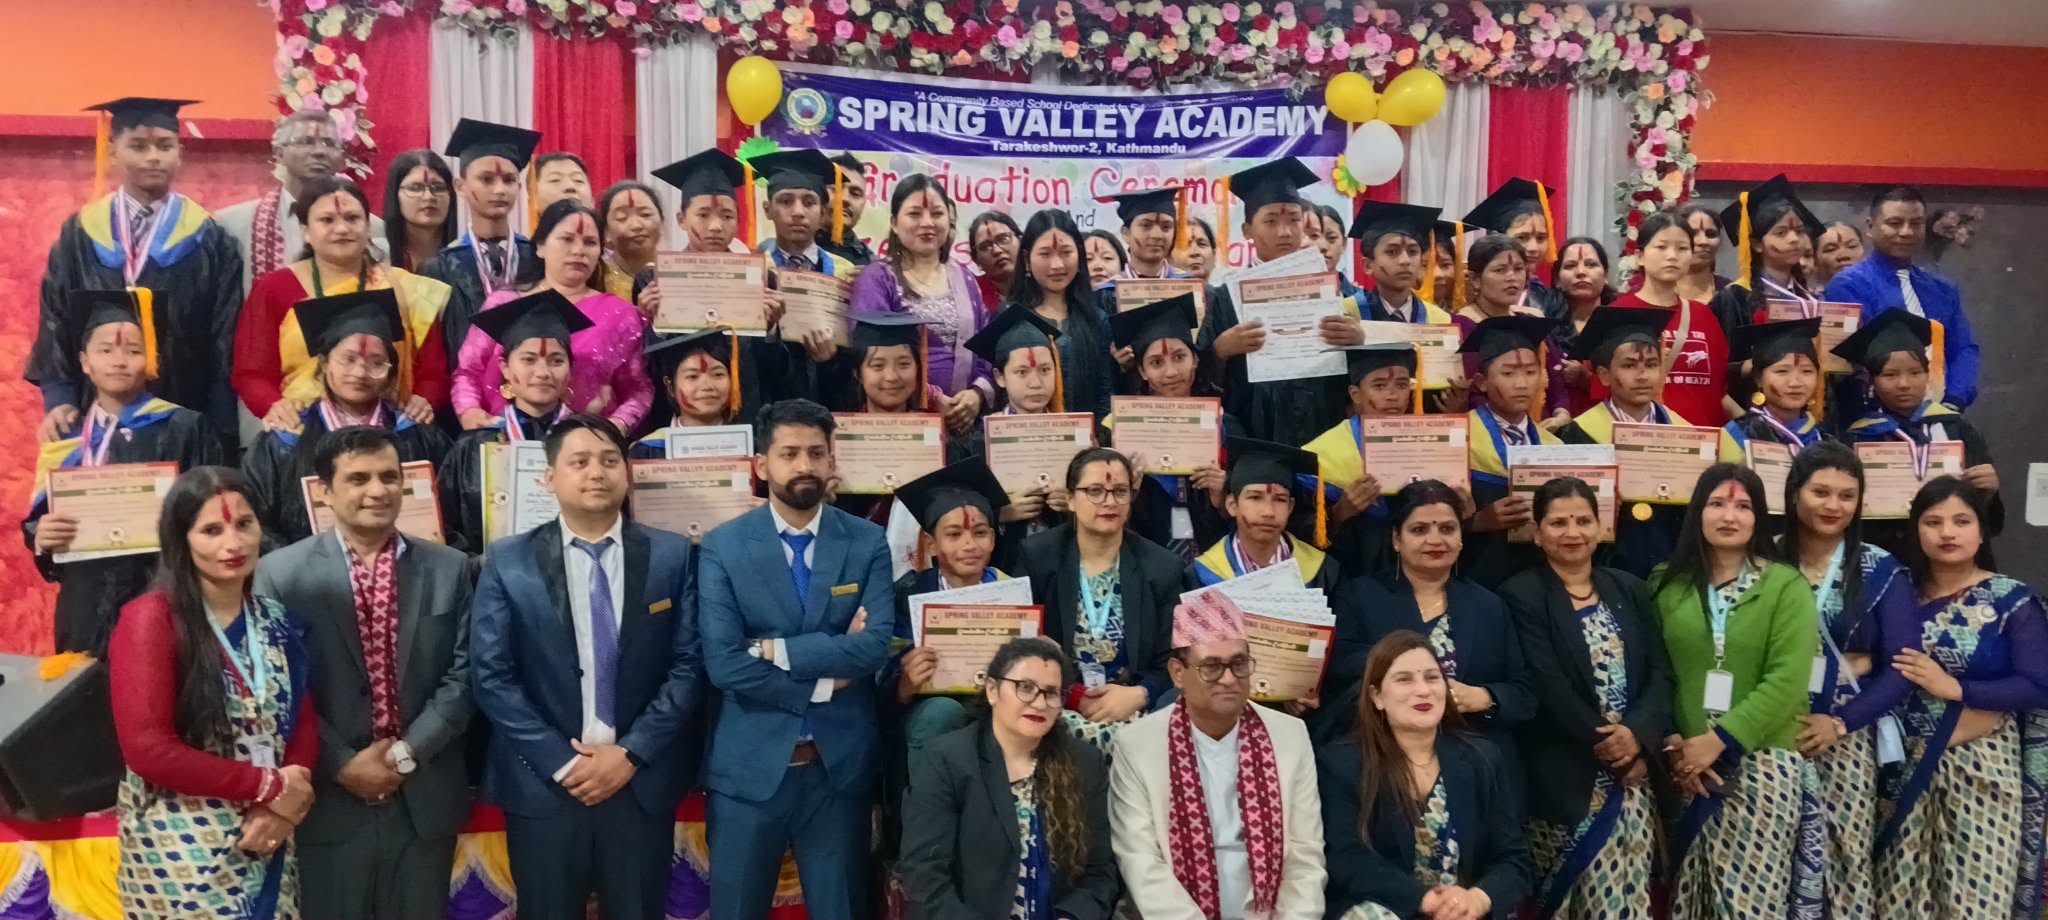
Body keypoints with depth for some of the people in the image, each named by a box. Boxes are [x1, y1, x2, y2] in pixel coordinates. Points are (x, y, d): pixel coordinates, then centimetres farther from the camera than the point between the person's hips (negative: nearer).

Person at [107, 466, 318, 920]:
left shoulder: (275, 620, 6)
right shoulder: (150, 620, -11)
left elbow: (303, 721, 5)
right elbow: (147, 748, -18)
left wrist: (281, 806, -13)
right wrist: (270, 786, -16)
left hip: (265, 837, 5)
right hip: (182, 847, -5)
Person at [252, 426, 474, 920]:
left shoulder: (449, 569, 4)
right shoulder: (281, 574, -3)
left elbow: (462, 674, 0)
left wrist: (407, 753, -10)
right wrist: (343, 765, -11)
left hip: (424, 798, 2)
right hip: (328, 801, -2)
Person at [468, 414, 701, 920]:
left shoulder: (672, 555, 1)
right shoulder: (509, 562, 0)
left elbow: (688, 666, -2)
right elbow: (491, 677, -5)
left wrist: (632, 754, -10)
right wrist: (562, 762, -11)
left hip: (643, 782, 1)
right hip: (543, 785, 0)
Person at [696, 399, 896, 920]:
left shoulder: (867, 543, 1)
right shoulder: (724, 547, -3)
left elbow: (876, 645, -12)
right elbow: (723, 664, -13)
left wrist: (778, 650, -14)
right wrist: (824, 677, -11)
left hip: (840, 765, 1)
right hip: (749, 767, -1)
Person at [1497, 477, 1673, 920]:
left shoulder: (1631, 590, 13)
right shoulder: (1521, 596, -3)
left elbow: (1659, 672, 5)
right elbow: (1547, 685, -11)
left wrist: (1635, 734, -12)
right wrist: (1604, 745, -13)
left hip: (1636, 769, 4)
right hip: (1566, 778, -4)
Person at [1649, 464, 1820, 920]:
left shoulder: (1787, 585, 1)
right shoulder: (1666, 583, 7)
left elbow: (1787, 679, -9)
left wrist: (1719, 740, -14)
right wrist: (1673, 743, -9)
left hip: (1763, 759, -2)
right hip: (1686, 763, 2)